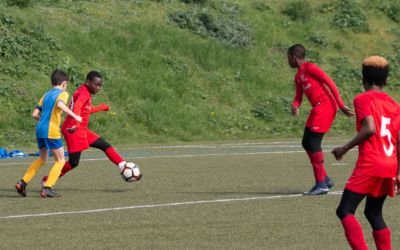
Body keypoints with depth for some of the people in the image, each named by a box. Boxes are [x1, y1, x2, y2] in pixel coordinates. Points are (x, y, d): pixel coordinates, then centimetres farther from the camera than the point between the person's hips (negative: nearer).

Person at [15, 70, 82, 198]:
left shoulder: (46, 95, 19)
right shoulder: (62, 93, 0)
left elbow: (35, 114, 14)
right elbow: (60, 104, -24)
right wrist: (74, 116, -21)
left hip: (40, 130, 7)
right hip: (51, 131, -7)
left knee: (42, 159, 25)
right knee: (60, 161, 4)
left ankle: (23, 182, 16)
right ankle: (47, 188, -9)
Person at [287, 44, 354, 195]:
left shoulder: (309, 68, -9)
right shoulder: (298, 76, 19)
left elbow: (330, 82, -13)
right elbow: (298, 97, 18)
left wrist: (341, 105, -17)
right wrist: (295, 106, -7)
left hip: (325, 106, -9)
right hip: (317, 109, 9)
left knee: (313, 143, -11)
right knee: (306, 143, 11)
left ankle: (321, 185, -7)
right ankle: (325, 179, 17)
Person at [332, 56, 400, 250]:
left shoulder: (363, 99, -3)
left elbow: (370, 129, -19)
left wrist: (345, 148, -10)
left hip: (369, 166, -7)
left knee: (344, 211, -6)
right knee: (373, 213, 20)